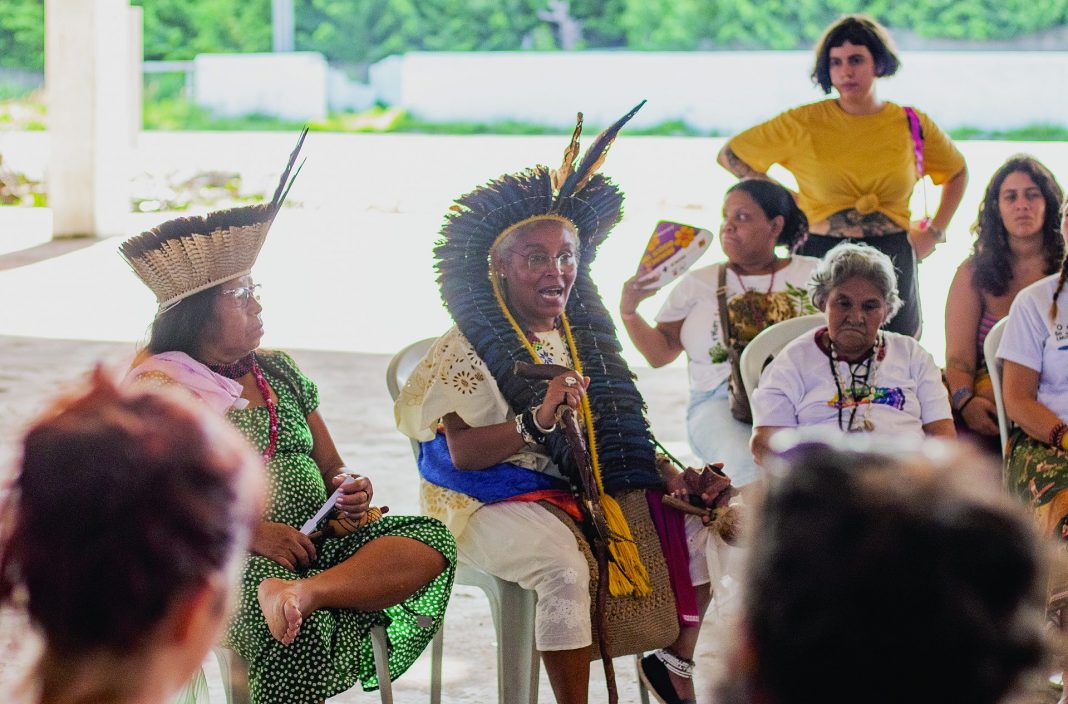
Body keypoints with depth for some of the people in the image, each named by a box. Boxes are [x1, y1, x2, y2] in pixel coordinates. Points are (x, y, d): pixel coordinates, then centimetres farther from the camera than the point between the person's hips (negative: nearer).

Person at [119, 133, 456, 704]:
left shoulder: (277, 372, 20)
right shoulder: (163, 385, 0)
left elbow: (329, 465, 24)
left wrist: (351, 491, -1)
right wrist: (252, 533, -20)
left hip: (315, 544, 7)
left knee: (431, 543, -21)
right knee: (295, 634, -38)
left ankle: (306, 592, -37)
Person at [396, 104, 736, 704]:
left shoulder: (585, 338, 13)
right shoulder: (471, 345, -8)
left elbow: (618, 433, 17)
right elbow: (463, 453, -17)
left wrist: (670, 478, 0)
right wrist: (538, 421, -30)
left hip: (586, 488, 7)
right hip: (494, 502, -7)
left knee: (704, 528, -3)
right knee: (565, 569, -36)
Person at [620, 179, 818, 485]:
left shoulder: (812, 275, 16)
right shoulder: (698, 283, 16)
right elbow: (661, 352, 13)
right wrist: (628, 312, -3)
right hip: (721, 402, 0)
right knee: (752, 469, -36)